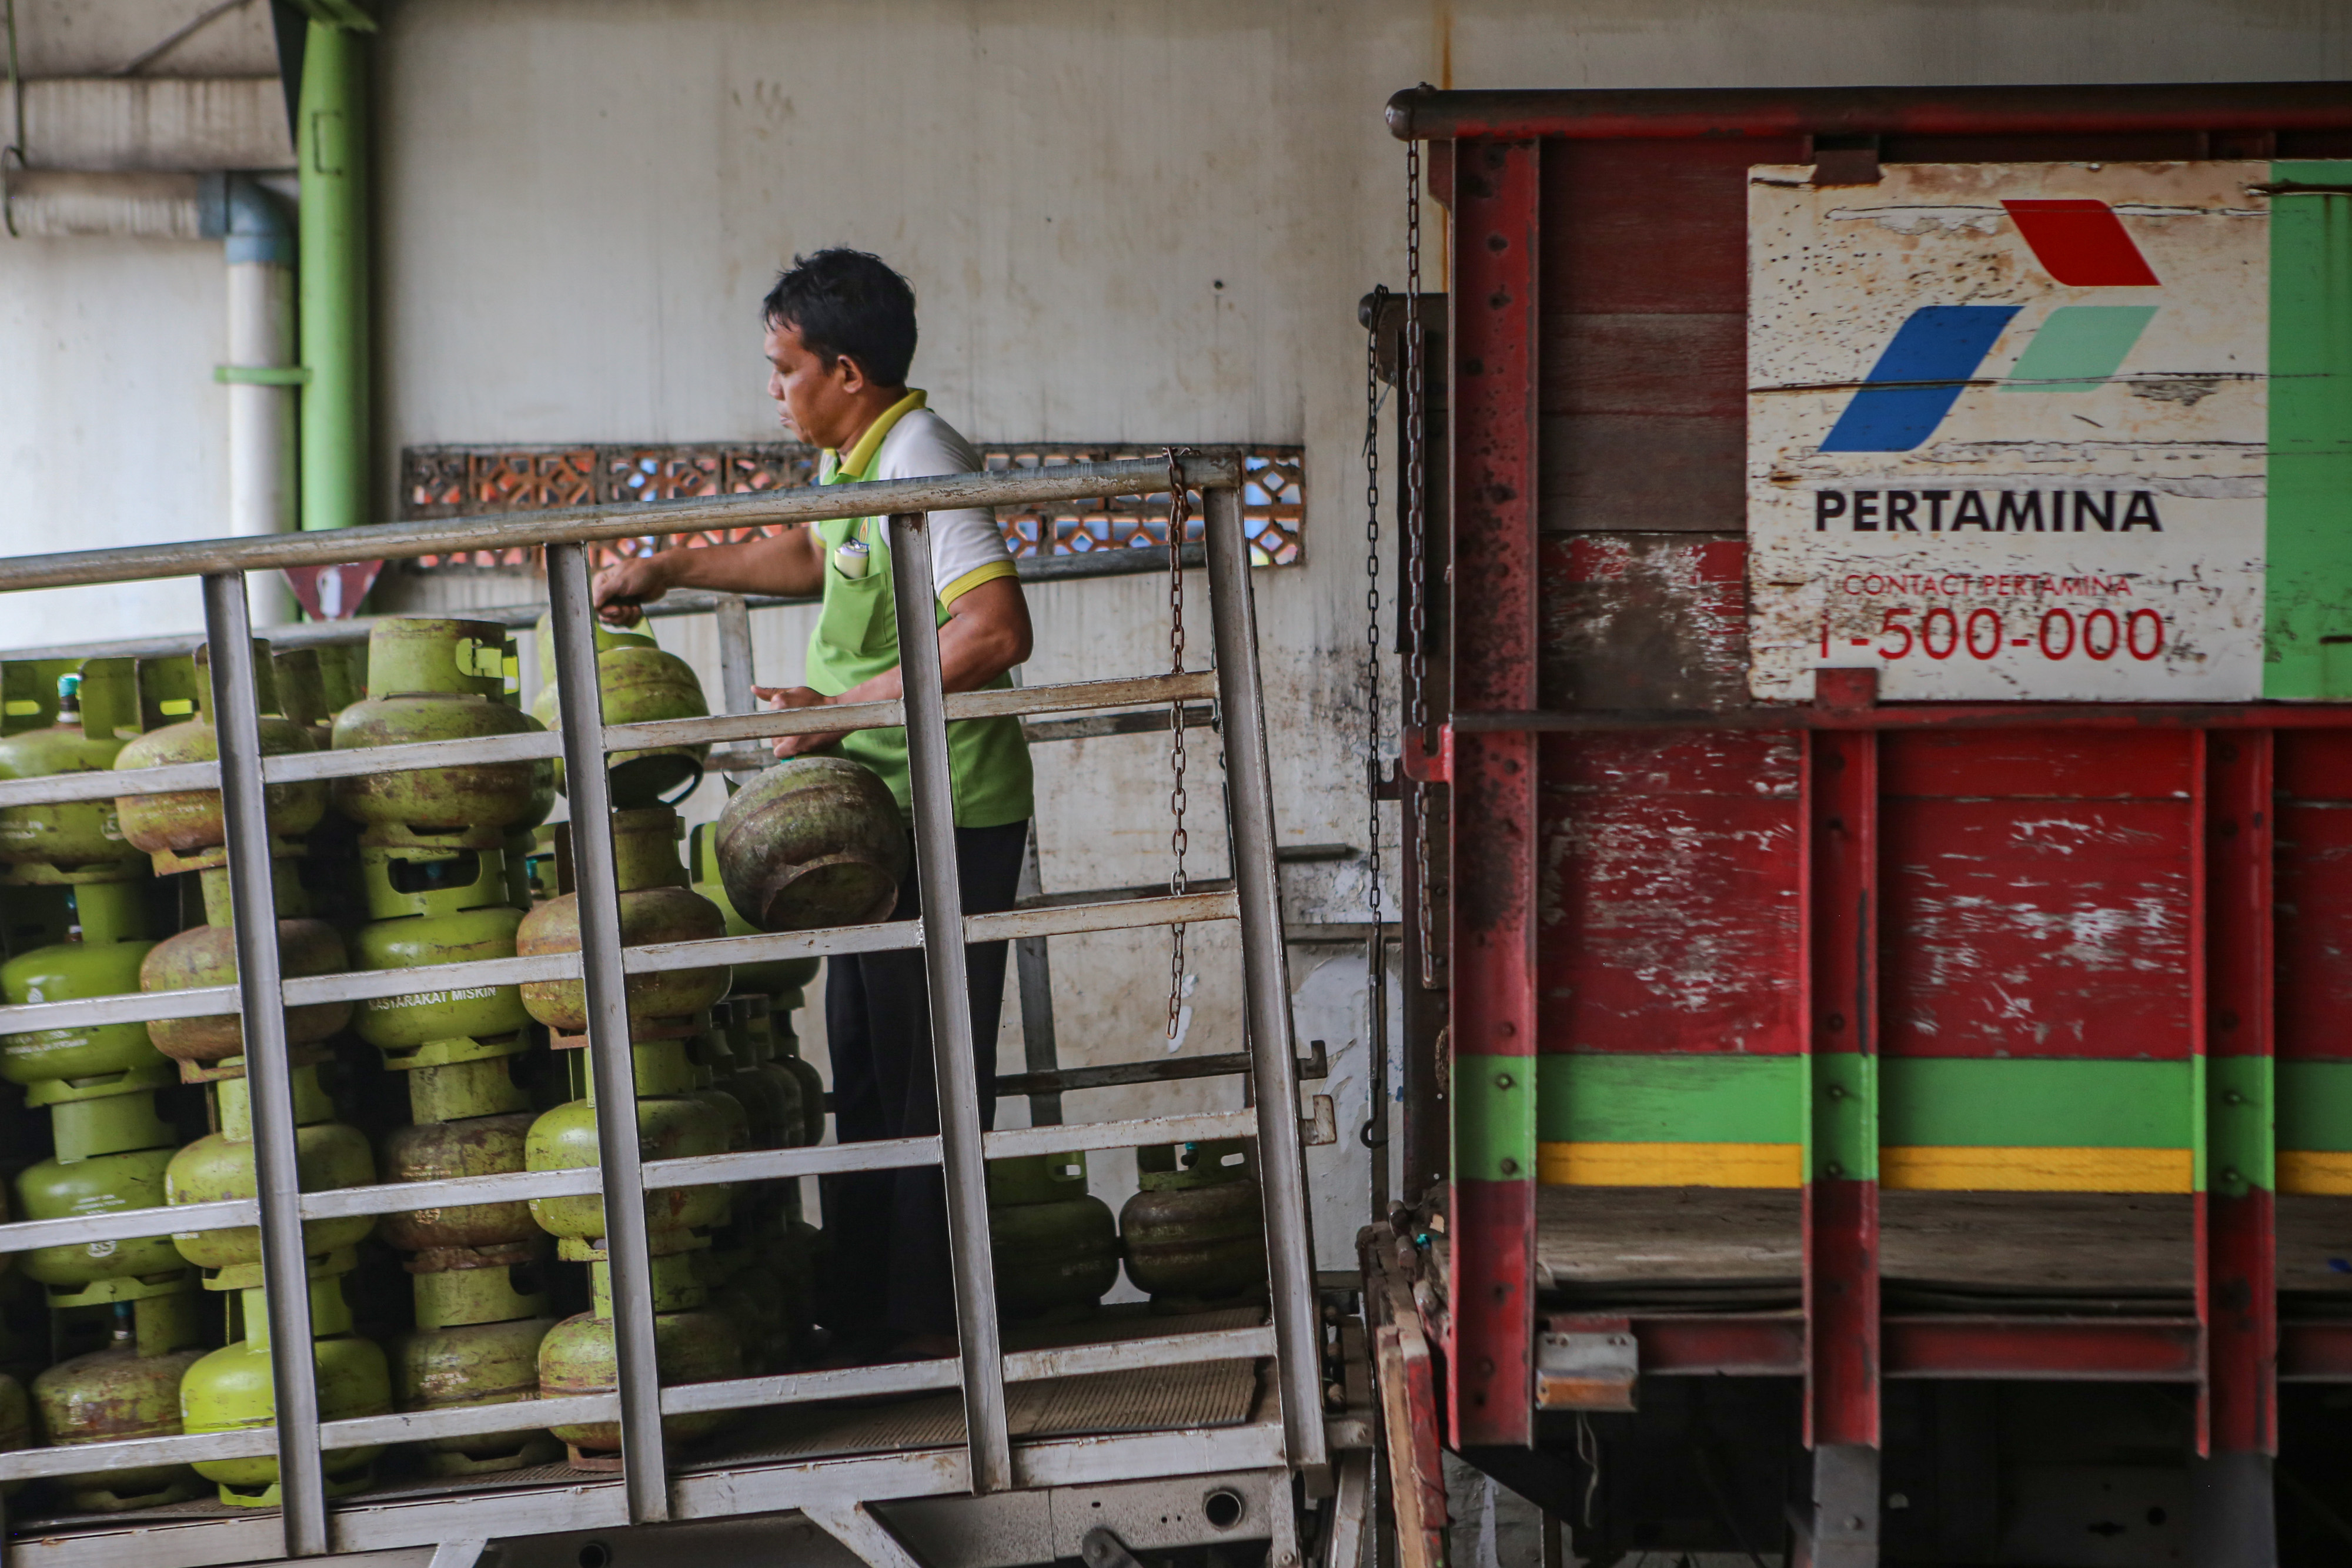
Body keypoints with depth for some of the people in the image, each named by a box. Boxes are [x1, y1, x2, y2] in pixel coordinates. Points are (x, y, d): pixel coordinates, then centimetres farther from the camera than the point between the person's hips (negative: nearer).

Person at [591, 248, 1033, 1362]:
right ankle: (864, 1309, 26)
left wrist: (846, 706, -28)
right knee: (864, 1060, 16)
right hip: (880, 809, 10)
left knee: (922, 1069, -4)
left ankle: (929, 1322, 5)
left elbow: (997, 631, -30)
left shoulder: (921, 465, -20)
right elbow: (810, 558, 33)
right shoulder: (853, 459, 11)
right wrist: (668, 573, 30)